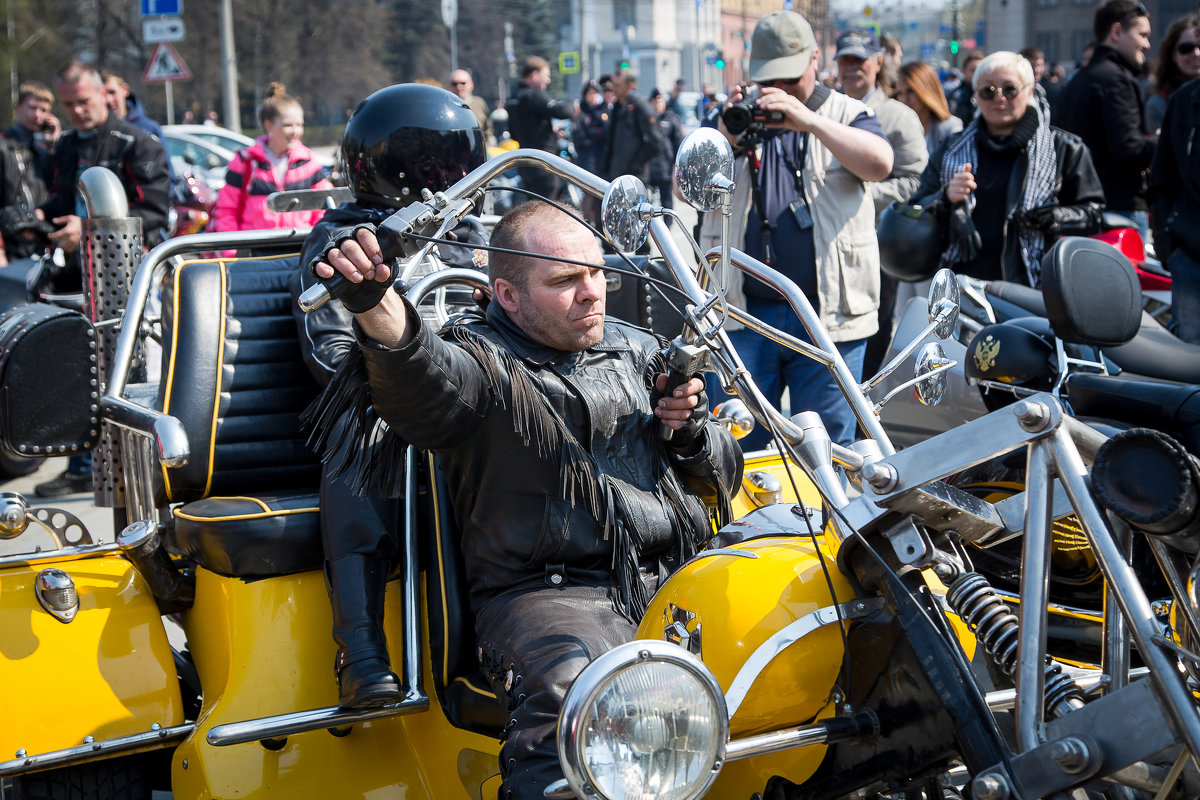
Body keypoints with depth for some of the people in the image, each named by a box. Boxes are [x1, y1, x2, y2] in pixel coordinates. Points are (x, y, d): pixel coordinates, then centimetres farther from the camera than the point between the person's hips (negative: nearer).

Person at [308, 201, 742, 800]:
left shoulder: (640, 352, 22)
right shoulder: (482, 362, 3)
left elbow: (723, 476, 28)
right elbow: (427, 376, -23)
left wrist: (692, 429, 4)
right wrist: (378, 311, -46)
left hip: (676, 577, 6)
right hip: (550, 589, -5)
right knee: (568, 688, -37)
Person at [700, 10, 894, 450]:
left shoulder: (845, 114, 6)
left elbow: (880, 164, -15)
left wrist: (807, 120, -26)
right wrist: (725, 140, -19)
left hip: (828, 315, -1)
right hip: (745, 313, 1)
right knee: (737, 447, 6)